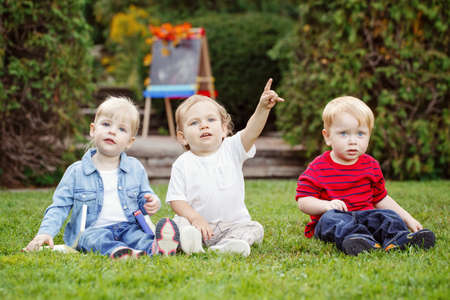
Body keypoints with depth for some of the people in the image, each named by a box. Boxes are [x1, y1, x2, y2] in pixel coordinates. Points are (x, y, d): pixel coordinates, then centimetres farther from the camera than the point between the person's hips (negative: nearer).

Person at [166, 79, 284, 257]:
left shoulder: (231, 149, 3)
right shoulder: (182, 164, 0)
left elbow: (251, 131, -15)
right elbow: (176, 200, -4)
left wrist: (263, 108, -34)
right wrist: (195, 218, -22)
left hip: (232, 223, 1)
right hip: (196, 223, -1)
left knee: (254, 228, -21)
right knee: (177, 223, -25)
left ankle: (223, 246, -43)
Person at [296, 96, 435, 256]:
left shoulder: (371, 165, 13)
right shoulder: (318, 168, -2)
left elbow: (381, 199, 22)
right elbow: (303, 201, -6)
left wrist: (408, 219, 17)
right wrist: (327, 205, -26)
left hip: (366, 215, 4)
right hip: (333, 219, -4)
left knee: (387, 215, -20)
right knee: (332, 218, -35)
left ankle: (398, 239, -50)